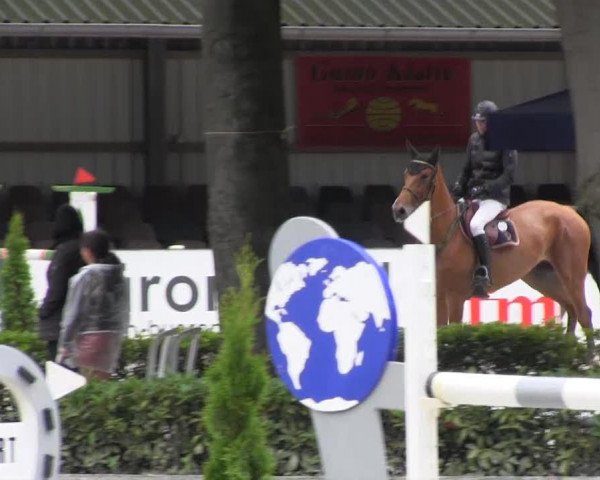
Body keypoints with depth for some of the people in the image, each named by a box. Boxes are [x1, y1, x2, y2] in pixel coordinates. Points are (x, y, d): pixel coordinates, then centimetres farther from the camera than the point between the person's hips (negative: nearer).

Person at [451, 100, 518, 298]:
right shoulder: (474, 140, 12)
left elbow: (509, 176, -13)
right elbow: (467, 169, 20)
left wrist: (486, 188, -22)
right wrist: (458, 189, 2)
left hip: (496, 197, -8)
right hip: (473, 196, 8)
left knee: (475, 224, -33)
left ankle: (484, 274, -35)